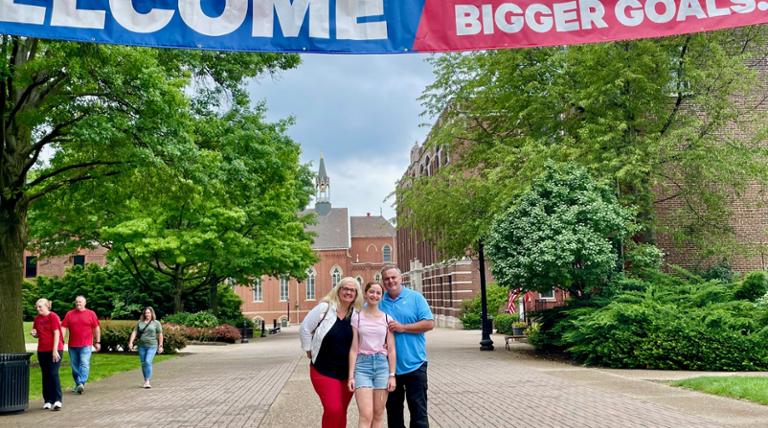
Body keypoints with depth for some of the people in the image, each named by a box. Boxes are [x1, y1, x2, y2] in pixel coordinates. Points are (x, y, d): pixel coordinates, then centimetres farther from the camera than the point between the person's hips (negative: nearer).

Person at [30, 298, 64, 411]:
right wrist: (34, 334, -5)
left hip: (54, 350, -6)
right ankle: (48, 401, 13)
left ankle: (57, 400, -10)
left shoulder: (53, 317, -8)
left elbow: (57, 334, -12)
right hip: (42, 351, 6)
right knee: (45, 375, 8)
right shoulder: (37, 319, 10)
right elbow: (38, 335, 20)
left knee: (54, 374, -10)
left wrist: (55, 350, -16)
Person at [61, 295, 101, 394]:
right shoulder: (69, 314, 7)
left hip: (86, 345, -3)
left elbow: (96, 328, 5)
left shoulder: (91, 314, 3)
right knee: (75, 366, 10)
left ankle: (82, 383, -22)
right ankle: (77, 384, 22)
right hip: (72, 345, 3)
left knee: (84, 364, -14)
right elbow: (64, 328, 4)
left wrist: (97, 342, 3)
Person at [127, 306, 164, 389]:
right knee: (143, 364, 7)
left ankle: (147, 381, -14)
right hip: (141, 346, 4)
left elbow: (160, 335, 2)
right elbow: (134, 332, 4)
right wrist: (130, 342, -8)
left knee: (148, 362, -17)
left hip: (152, 346, -4)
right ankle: (145, 380, 19)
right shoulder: (140, 322, 8)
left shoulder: (156, 323, 1)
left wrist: (160, 346, -1)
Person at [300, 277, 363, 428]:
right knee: (333, 410, -14)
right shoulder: (324, 308, -10)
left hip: (348, 372, 4)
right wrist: (309, 350, -1)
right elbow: (305, 329, -4)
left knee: (341, 411, 11)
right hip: (324, 370, -4)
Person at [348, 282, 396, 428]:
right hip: (362, 364, -2)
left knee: (378, 415, 5)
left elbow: (391, 350, 7)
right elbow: (354, 349, 1)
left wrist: (392, 375, 1)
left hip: (382, 364, 2)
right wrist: (351, 375, -4)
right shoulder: (357, 316, 2)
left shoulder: (387, 318, 7)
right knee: (366, 415, -11)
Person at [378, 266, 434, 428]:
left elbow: (429, 323, -9)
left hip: (414, 364, -3)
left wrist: (402, 327, -15)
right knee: (393, 410, 13)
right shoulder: (378, 302, 5)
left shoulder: (415, 297, -2)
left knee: (418, 409, 1)